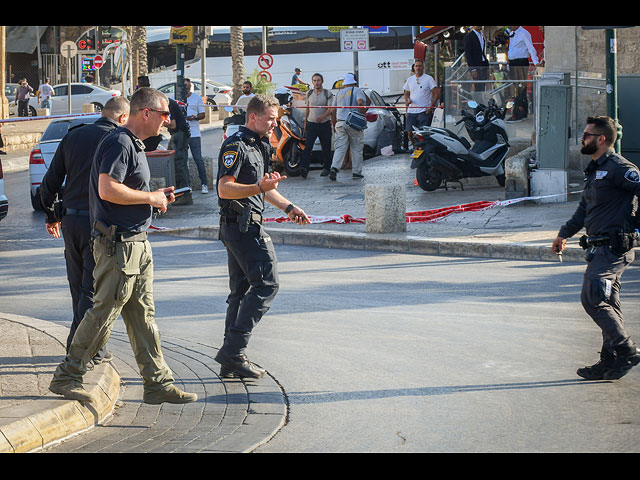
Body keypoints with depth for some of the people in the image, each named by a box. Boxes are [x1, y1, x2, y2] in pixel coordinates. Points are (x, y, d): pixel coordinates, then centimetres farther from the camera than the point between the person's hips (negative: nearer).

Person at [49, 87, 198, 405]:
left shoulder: (134, 144, 18)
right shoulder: (120, 142, -15)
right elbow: (108, 189, -26)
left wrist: (156, 197, 10)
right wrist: (151, 197, -16)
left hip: (137, 243, 10)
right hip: (118, 244, -10)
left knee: (143, 316, 10)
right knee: (104, 313, -5)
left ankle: (158, 382, 13)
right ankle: (66, 377, 5)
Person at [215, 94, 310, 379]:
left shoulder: (258, 146, 20)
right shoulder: (236, 145, -13)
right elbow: (224, 188, -22)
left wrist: (288, 207, 23)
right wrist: (260, 187, -32)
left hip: (240, 226, 11)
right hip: (242, 224, -11)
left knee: (241, 290, 10)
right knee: (266, 283, -12)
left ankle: (231, 360, 12)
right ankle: (234, 349, -15)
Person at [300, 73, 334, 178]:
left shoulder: (328, 94, -2)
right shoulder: (309, 94, 10)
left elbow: (330, 109, -11)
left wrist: (323, 116, -28)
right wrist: (305, 122, 17)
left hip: (324, 124, -2)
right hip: (311, 124, 2)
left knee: (326, 148, 5)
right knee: (308, 146, -13)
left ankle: (326, 168, 17)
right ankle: (304, 168, -21)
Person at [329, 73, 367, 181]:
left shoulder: (339, 93, 15)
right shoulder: (357, 91, 0)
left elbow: (332, 111, 14)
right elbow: (360, 103, -21)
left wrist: (334, 125, 21)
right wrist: (363, 114, -9)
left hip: (340, 123, 4)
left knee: (340, 148, 1)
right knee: (356, 148, 6)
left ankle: (334, 168, -20)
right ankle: (357, 172, 8)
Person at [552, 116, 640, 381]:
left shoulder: (618, 168, -14)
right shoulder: (595, 170, 18)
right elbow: (584, 208, 29)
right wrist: (565, 233, 33)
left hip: (614, 247, -10)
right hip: (602, 247, 10)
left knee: (592, 299, -12)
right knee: (607, 304, 10)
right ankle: (611, 361, 14)